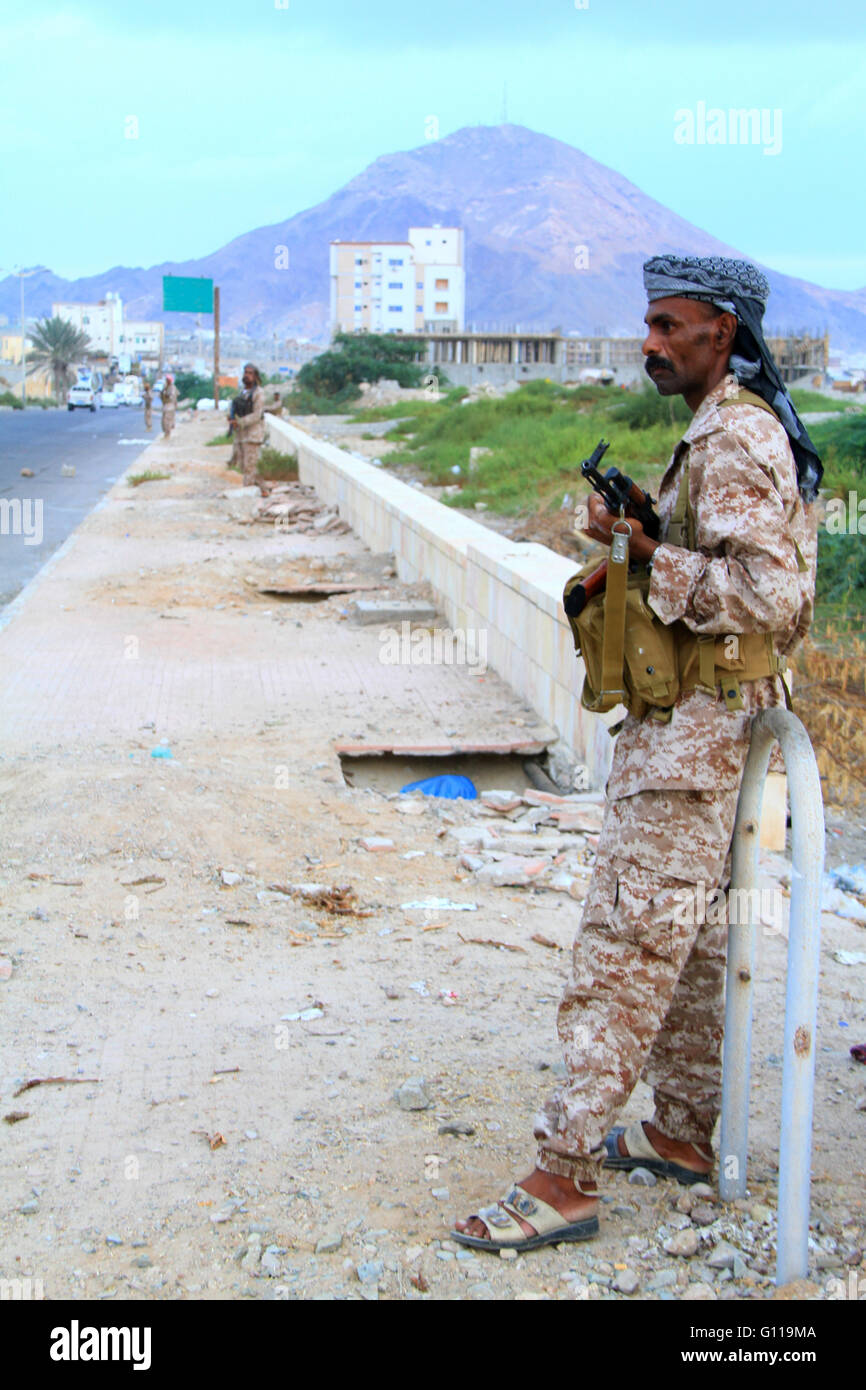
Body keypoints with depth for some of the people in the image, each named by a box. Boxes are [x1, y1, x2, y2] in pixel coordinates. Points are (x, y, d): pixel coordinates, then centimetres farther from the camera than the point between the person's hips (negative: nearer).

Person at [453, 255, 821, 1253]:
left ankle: (564, 1177, -3)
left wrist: (646, 552, -20)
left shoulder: (735, 439, -17)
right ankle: (684, 1133, 29)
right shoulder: (729, 430, 15)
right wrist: (642, 539, 12)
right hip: (695, 726, 11)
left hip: (691, 730, -11)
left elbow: (766, 596, -26)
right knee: (687, 938, 17)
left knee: (623, 948, -9)